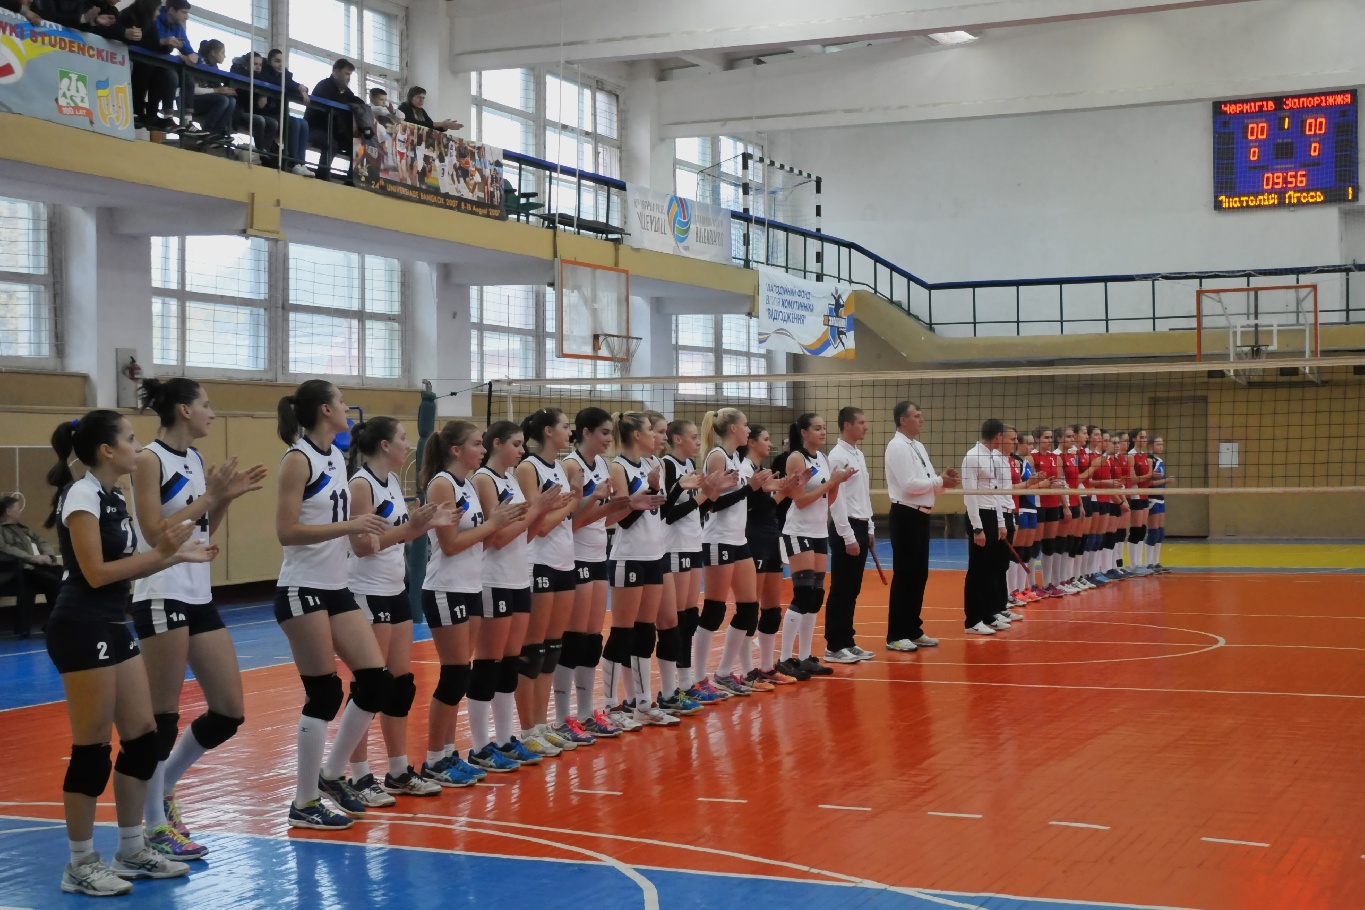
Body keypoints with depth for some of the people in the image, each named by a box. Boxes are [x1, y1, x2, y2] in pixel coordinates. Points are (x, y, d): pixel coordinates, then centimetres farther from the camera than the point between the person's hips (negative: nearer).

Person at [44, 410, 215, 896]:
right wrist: (160, 552, -19)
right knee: (92, 749, -4)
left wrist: (179, 555, 11)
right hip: (81, 630, -10)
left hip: (112, 628, 10)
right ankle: (80, 865, 7)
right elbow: (96, 573, -20)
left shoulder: (112, 498, 13)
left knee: (142, 737, 10)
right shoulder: (82, 496, -15)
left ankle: (132, 851, 21)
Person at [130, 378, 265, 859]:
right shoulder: (150, 460, -10)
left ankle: (161, 789, 25)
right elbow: (154, 532, -17)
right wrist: (208, 497, -16)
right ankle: (155, 824, 9)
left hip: (199, 598, 8)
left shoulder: (195, 459, 13)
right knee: (164, 715, -2)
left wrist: (226, 498, 6)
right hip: (162, 598, -8)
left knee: (229, 712, 7)